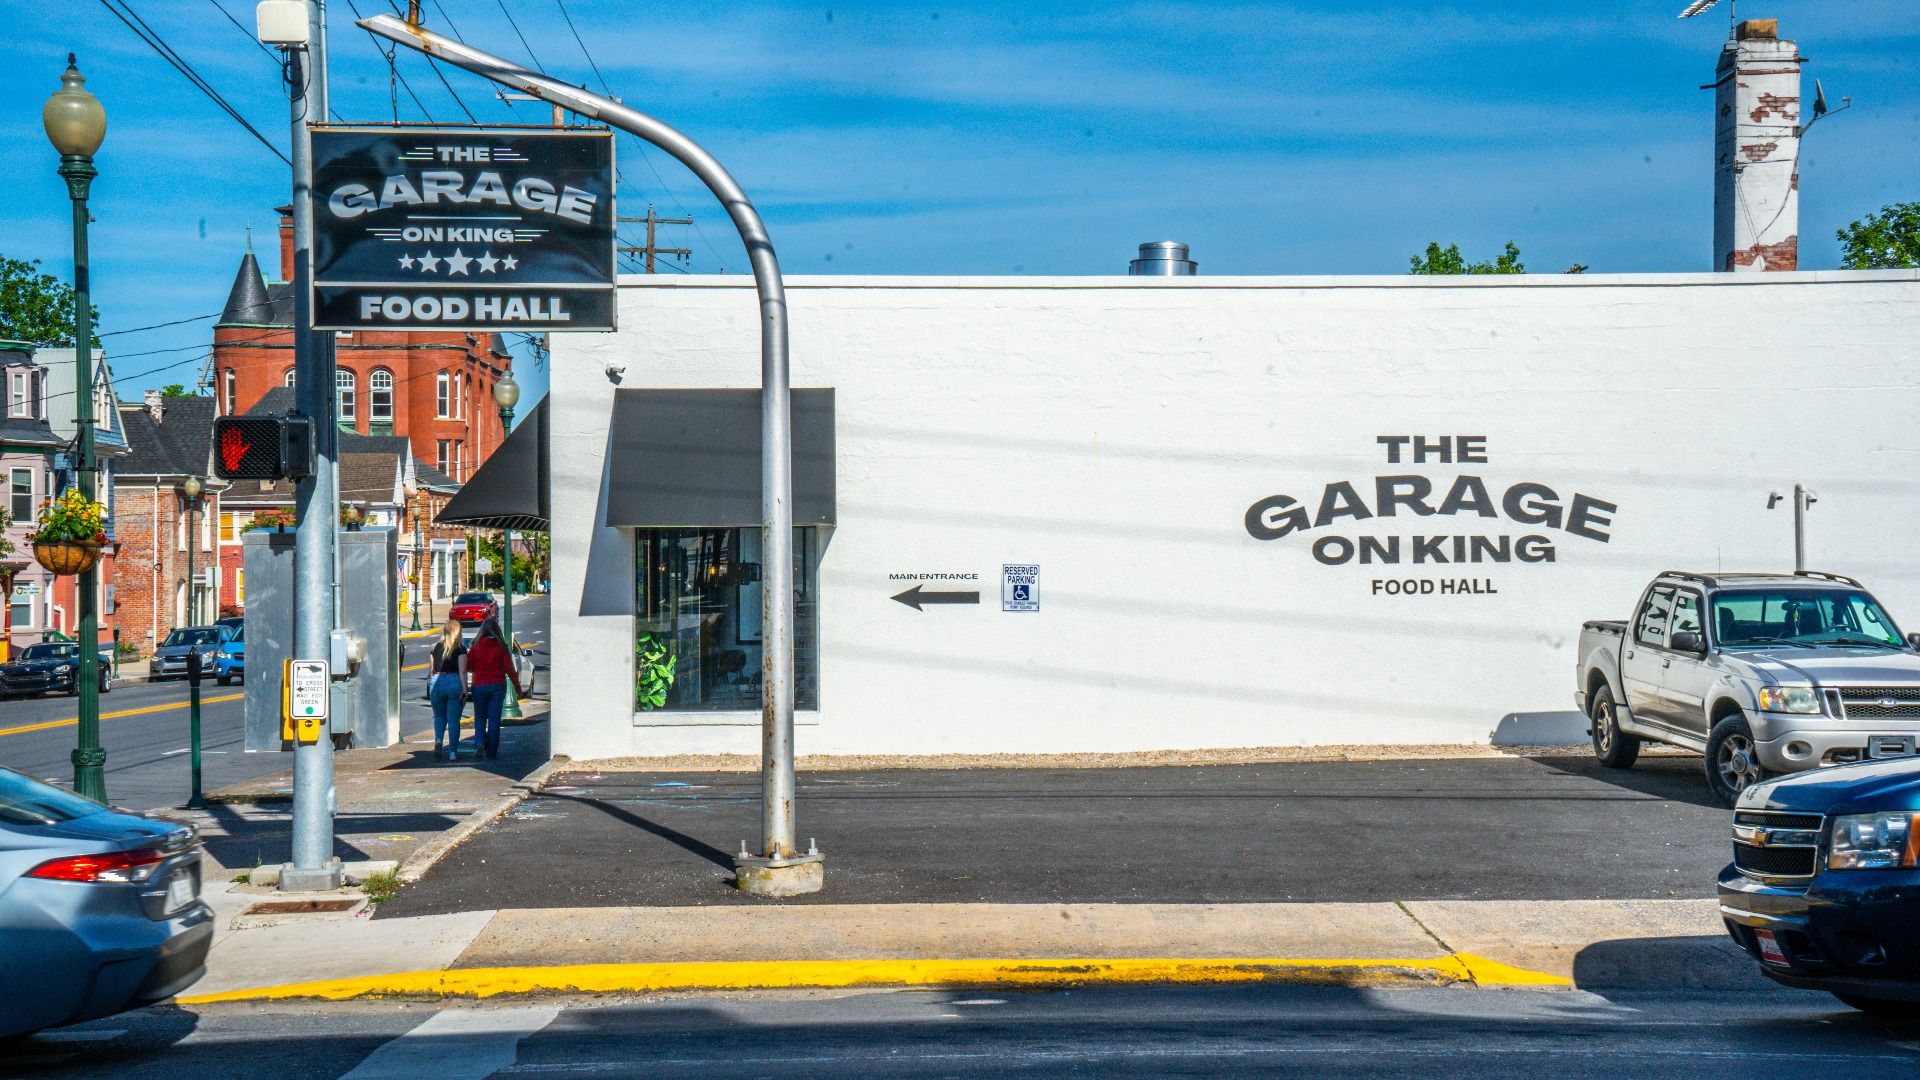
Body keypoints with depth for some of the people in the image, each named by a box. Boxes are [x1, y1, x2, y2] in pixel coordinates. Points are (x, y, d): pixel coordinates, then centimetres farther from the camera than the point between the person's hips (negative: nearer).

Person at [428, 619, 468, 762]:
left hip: (437, 682, 3)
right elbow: (462, 671, -11)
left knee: (439, 716, 18)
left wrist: (430, 686, 23)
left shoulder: (436, 647, 6)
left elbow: (432, 669, 13)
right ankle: (452, 752, 3)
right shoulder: (460, 648, -5)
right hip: (455, 683, -3)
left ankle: (438, 741, -5)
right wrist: (464, 690, -11)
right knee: (453, 719, 3)